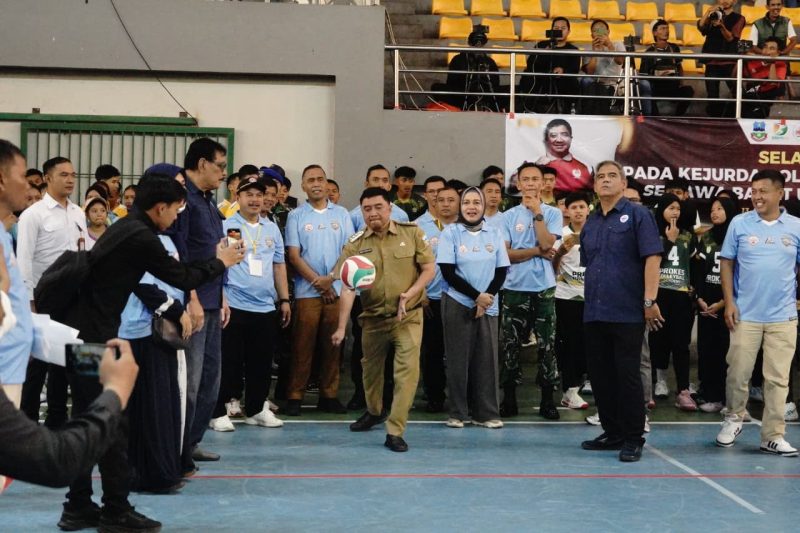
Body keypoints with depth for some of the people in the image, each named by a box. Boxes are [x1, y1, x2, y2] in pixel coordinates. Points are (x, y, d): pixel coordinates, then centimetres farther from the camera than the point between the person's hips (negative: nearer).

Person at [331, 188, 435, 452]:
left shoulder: (412, 233, -5)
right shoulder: (355, 244, -5)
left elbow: (429, 268, -2)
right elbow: (348, 288, -9)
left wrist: (410, 293, -18)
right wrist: (341, 327, -17)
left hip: (408, 316, -2)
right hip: (373, 317, 2)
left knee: (408, 370, -13)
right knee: (371, 367, 20)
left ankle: (395, 432, -8)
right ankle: (374, 411, 47)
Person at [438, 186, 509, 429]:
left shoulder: (495, 234, 7)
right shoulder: (450, 233, -1)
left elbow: (501, 271, 5)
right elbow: (448, 272, -7)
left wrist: (488, 297, -9)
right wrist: (476, 296, -12)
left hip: (488, 306, 2)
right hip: (458, 304, -2)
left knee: (487, 358, 1)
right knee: (458, 358, 0)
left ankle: (487, 412, 7)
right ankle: (458, 412, 7)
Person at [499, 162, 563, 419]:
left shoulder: (552, 213, 4)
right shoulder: (508, 216, 4)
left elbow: (547, 243, -12)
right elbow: (504, 253, -5)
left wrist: (537, 212, -11)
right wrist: (537, 251, -10)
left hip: (544, 288, -1)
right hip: (515, 288, 1)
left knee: (547, 345, 3)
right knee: (510, 345, 4)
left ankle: (547, 399, 11)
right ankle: (509, 398, 13)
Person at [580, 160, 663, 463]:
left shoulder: (637, 215, -3)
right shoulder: (590, 223, 16)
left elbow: (652, 257, -11)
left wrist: (650, 301, -17)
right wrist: (589, 300, 16)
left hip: (627, 313, -6)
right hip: (594, 313, 7)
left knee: (627, 375, -3)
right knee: (600, 375, 11)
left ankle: (633, 439, 5)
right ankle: (612, 432, 23)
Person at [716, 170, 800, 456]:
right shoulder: (739, 223, 1)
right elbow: (727, 263, 3)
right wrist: (729, 302, -4)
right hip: (745, 314, -1)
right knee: (738, 373, 3)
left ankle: (773, 436, 11)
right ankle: (734, 418, 27)